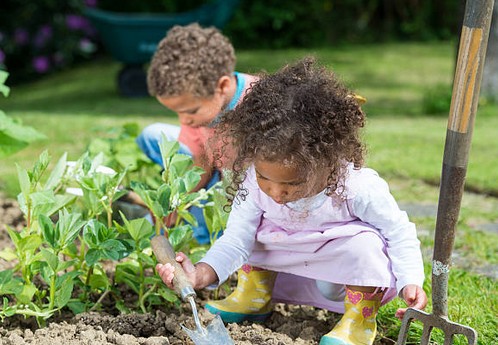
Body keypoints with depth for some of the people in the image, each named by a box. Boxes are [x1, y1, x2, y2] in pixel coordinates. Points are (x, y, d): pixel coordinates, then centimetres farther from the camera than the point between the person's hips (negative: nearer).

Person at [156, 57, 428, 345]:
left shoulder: (359, 188, -32)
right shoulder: (254, 184, -22)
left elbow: (399, 232, -18)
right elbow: (236, 240, -18)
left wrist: (411, 282, -30)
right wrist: (201, 275, -35)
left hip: (355, 277, -3)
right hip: (299, 271, 4)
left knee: (364, 242, -34)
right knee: (255, 227, -13)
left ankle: (361, 317, -8)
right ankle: (254, 294, 9)